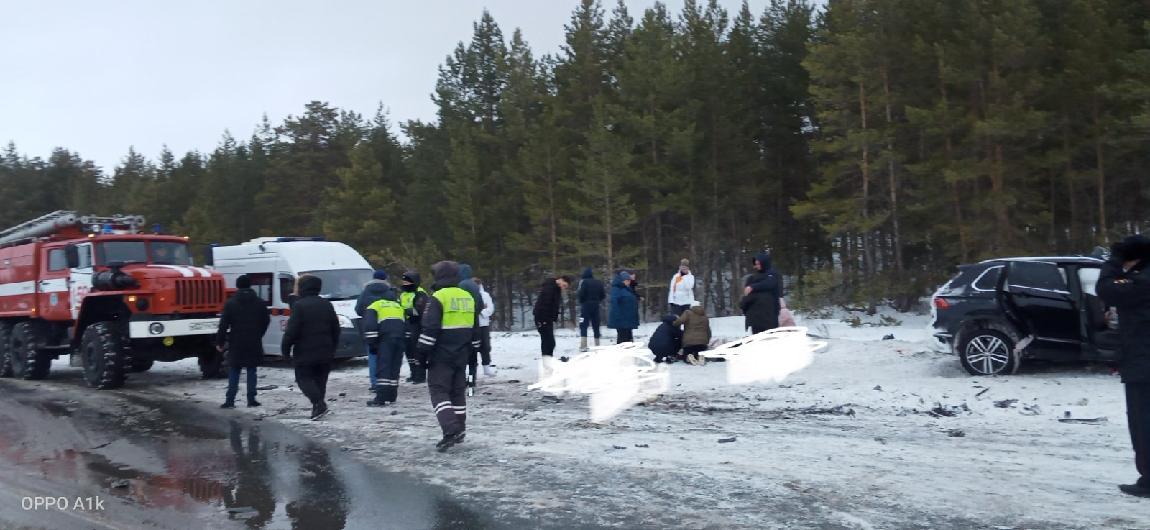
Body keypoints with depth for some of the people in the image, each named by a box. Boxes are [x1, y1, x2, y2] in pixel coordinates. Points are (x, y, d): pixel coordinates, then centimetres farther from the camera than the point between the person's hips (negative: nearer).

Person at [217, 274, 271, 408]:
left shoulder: (231, 303, -5)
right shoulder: (260, 303, 2)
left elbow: (223, 324, -7)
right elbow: (266, 321, 9)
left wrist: (220, 342, 0)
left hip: (236, 343, -1)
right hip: (254, 344, 1)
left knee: (234, 372, 5)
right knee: (251, 371, 8)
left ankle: (230, 400, 2)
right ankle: (251, 399, 6)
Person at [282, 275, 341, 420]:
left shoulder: (299, 306, -11)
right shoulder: (326, 305, 9)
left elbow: (291, 331, -14)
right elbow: (336, 329, 13)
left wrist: (285, 348, -4)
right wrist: (332, 348, 21)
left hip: (305, 353, -5)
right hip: (325, 353, 6)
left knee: (303, 378, 3)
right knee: (320, 380, 13)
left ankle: (319, 403, -16)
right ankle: (318, 408, 10)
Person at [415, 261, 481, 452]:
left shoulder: (438, 298, -13)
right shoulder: (468, 298, 10)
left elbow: (429, 329, -17)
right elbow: (475, 329, 17)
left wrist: (423, 352, -10)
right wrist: (472, 350, 25)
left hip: (441, 356, -7)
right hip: (461, 356, 7)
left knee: (439, 391, -3)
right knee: (458, 392, 16)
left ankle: (451, 431, -18)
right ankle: (459, 431, 20)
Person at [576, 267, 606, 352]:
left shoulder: (583, 282, -9)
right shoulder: (598, 283, 8)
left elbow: (581, 294, -17)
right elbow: (603, 295, 9)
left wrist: (578, 297, 4)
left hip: (586, 306, -5)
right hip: (596, 306, 5)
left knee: (583, 326, -4)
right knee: (596, 326, 12)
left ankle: (583, 346, -13)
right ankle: (597, 345, 16)